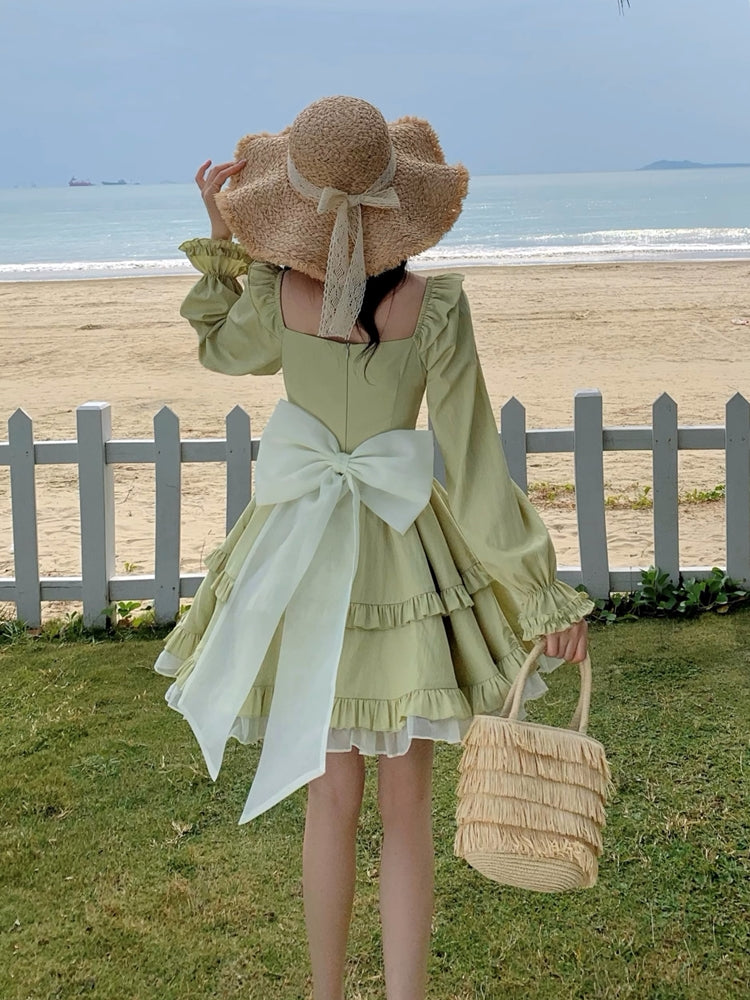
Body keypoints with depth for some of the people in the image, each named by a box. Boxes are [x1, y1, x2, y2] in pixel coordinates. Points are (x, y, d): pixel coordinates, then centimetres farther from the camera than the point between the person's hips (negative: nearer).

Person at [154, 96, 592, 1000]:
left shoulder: (274, 291, -9)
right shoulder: (437, 306, -14)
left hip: (302, 554, 2)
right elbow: (474, 458, -10)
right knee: (406, 804, 9)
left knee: (331, 794, 14)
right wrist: (542, 591, -3)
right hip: (405, 555, -2)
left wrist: (221, 239, 16)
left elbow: (221, 350, 15)